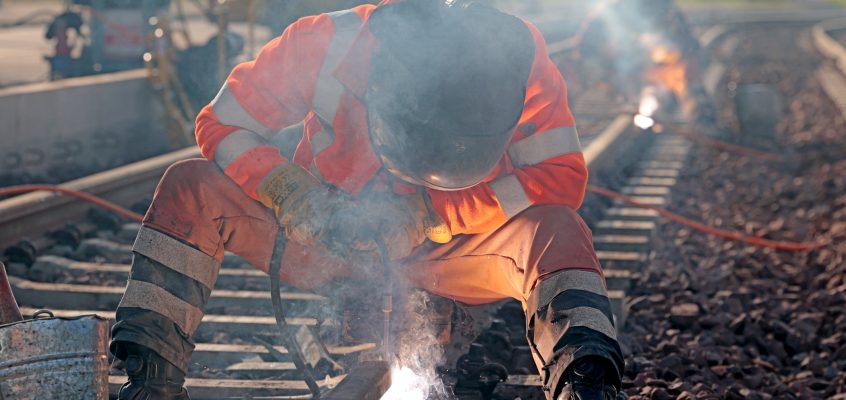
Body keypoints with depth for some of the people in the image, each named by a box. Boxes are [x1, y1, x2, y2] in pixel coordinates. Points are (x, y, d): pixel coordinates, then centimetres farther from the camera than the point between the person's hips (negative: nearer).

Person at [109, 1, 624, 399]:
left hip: (439, 253, -1)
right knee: (189, 189, -21)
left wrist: (426, 213, -31)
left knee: (557, 231, -31)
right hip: (327, 238, 1)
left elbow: (562, 178, -26)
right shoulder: (325, 45, -26)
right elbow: (220, 125, -13)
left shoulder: (521, 63, -27)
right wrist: (288, 189, -32)